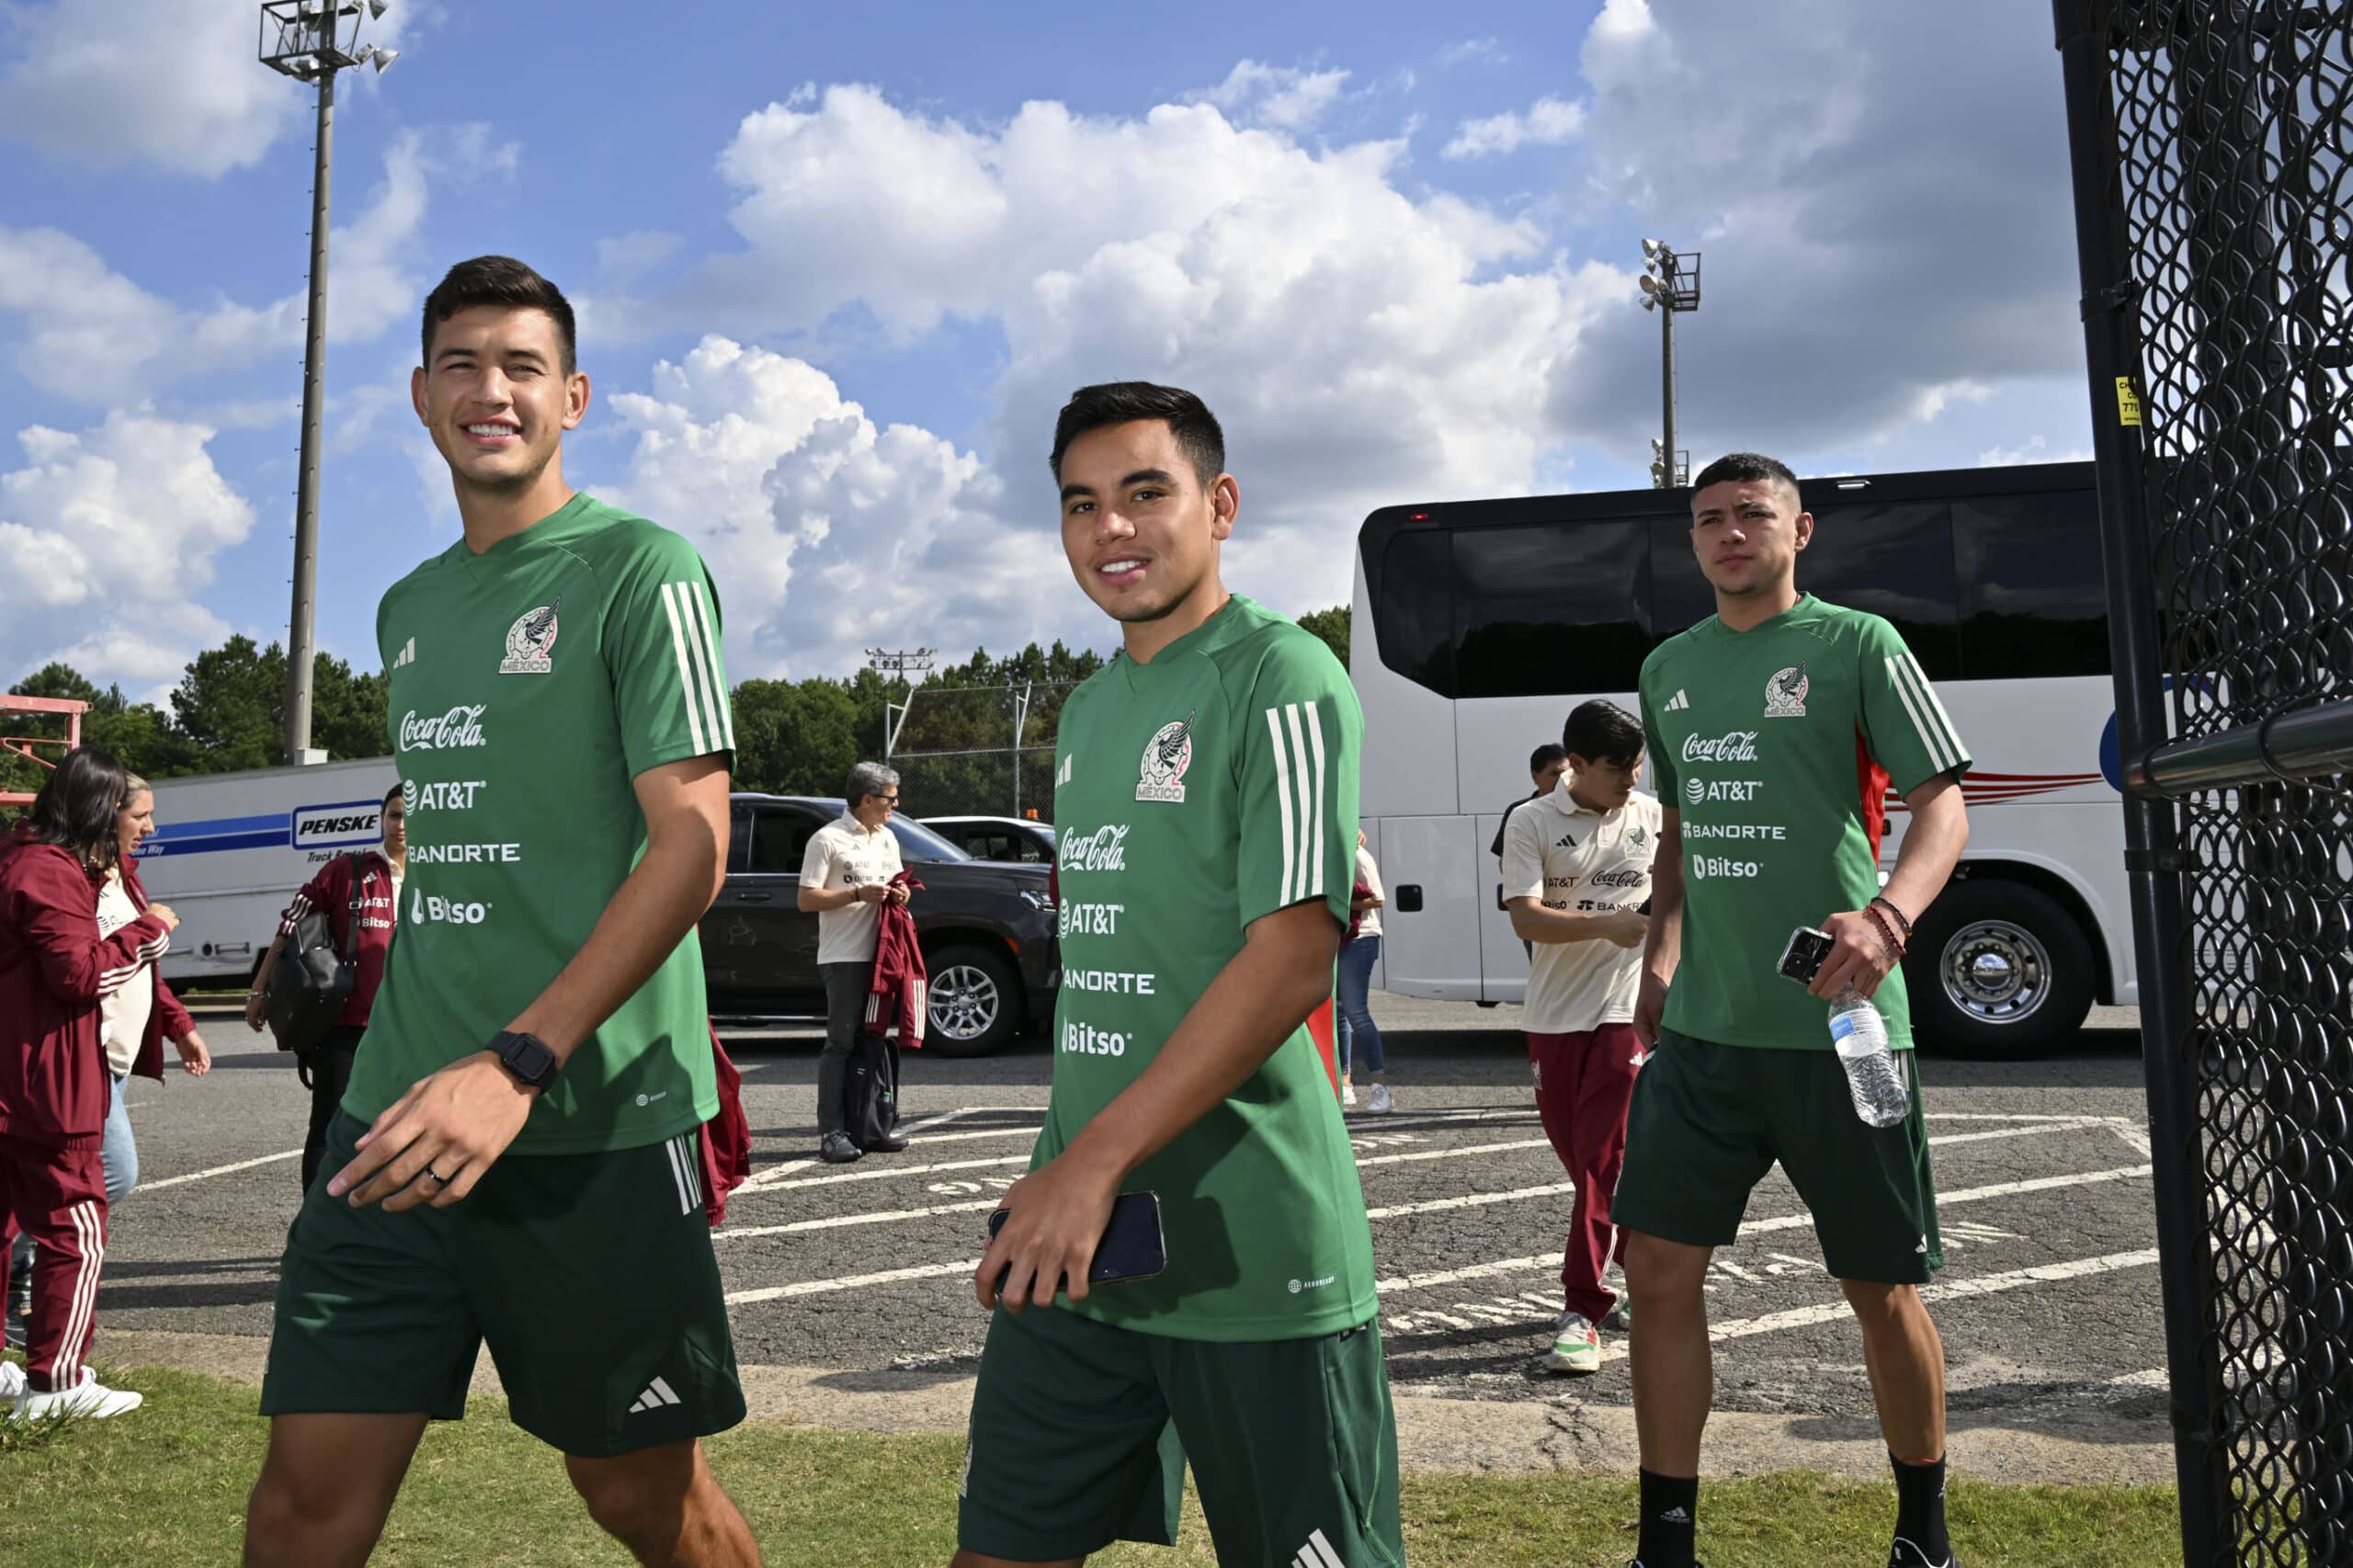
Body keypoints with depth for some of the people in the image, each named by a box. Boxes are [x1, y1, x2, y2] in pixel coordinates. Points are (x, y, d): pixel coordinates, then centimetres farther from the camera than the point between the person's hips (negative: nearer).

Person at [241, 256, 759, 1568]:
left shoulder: (641, 569, -5)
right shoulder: (410, 607, 18)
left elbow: (693, 846, -14)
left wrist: (516, 1064, -22)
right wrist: (418, 1050, 13)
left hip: (595, 1115, -6)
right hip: (399, 1113, 6)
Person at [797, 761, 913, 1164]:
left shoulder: (887, 838, 15)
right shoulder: (828, 839, -8)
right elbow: (807, 899, -12)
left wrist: (899, 894, 2)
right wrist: (858, 894, -19)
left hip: (881, 954, 7)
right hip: (844, 958, -7)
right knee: (841, 1044, -6)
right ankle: (831, 1132, -3)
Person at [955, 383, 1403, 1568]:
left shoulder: (1282, 679, -10)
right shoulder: (1086, 711, 15)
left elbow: (1292, 961, -19)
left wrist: (1097, 1162, -19)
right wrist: (1061, 1169, 14)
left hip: (1251, 1250, -7)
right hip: (1077, 1240, 7)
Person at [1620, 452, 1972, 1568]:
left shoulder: (1858, 646, -3)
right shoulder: (1668, 669, 12)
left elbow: (1944, 807, -9)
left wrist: (1888, 915, -27)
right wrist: (1661, 957, 13)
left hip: (1837, 1024, -4)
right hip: (1703, 1028, 5)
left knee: (1881, 1290, 7)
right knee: (1658, 1270, 1)